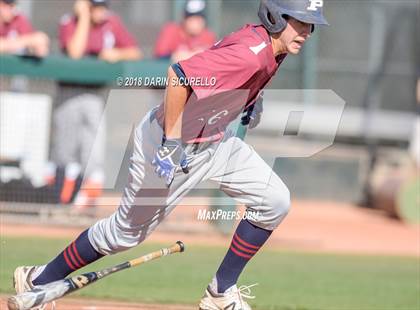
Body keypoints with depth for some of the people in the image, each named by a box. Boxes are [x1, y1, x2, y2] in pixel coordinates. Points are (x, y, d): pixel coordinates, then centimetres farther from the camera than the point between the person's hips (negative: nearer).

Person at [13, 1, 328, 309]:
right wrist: (171, 145, -34)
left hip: (215, 140, 9)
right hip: (171, 144, -9)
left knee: (275, 202, 1)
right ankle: (39, 281, 24)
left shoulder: (267, 42, -4)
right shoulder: (250, 53, -32)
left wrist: (246, 104, 16)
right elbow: (179, 75, -39)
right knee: (127, 232, 6)